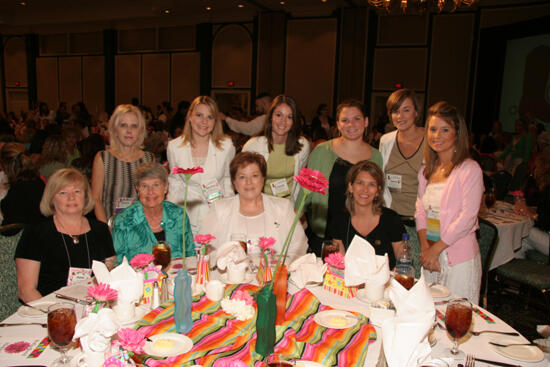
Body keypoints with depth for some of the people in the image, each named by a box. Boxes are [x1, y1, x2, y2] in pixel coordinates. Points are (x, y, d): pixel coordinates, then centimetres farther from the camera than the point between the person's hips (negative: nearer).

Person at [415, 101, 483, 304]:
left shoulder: (469, 169, -10)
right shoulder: (426, 171, 10)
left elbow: (467, 217, -15)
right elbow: (420, 209, 8)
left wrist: (436, 249, -13)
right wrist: (425, 246, -5)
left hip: (459, 258, -5)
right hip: (430, 257, 6)